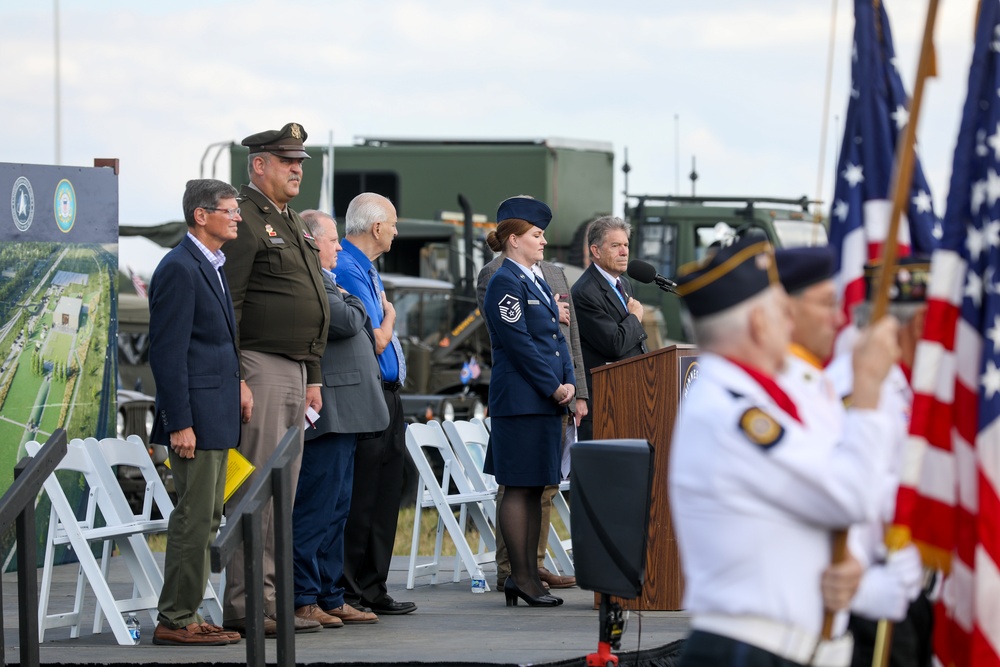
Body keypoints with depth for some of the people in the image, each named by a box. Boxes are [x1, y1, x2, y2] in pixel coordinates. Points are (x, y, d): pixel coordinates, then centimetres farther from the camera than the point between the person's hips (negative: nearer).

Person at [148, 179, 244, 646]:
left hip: (217, 419, 10)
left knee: (206, 519, 12)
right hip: (197, 418, -10)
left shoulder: (211, 267, 17)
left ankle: (186, 616, 17)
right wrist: (180, 423, -21)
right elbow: (167, 353, -18)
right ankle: (175, 621, -3)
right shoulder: (179, 269, -14)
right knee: (194, 518, -7)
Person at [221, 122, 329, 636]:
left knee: (283, 491, 10)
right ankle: (247, 606, -9)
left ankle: (272, 597, 14)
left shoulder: (294, 225, 20)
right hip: (259, 367, -10)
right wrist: (234, 378, -21)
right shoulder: (243, 219, -10)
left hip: (294, 370, 10)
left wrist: (313, 376, 21)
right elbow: (225, 307, -15)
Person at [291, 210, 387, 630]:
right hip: (327, 414, -11)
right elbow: (345, 322, -21)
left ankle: (330, 598, 17)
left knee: (335, 511, 13)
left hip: (342, 417, 11)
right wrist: (354, 304, -1)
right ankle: (302, 600, -7)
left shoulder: (323, 281, 21)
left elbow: (357, 329, 25)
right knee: (316, 508, -9)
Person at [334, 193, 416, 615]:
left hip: (386, 395, 10)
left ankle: (372, 590, 16)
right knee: (361, 499, -8)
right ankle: (351, 594, -5)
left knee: (384, 498, 12)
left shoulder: (365, 269, 18)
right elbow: (375, 341, -17)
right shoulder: (349, 271, -15)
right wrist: (389, 315, -1)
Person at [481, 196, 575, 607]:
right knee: (519, 488, -6)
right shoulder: (505, 283, -10)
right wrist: (553, 387, -14)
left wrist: (568, 382, 3)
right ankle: (521, 578, -5)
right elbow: (519, 342, -16)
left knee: (535, 489, 9)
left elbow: (556, 338, 18)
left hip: (546, 400, 10)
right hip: (520, 399, -10)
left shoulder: (536, 283, 19)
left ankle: (528, 575, 12)